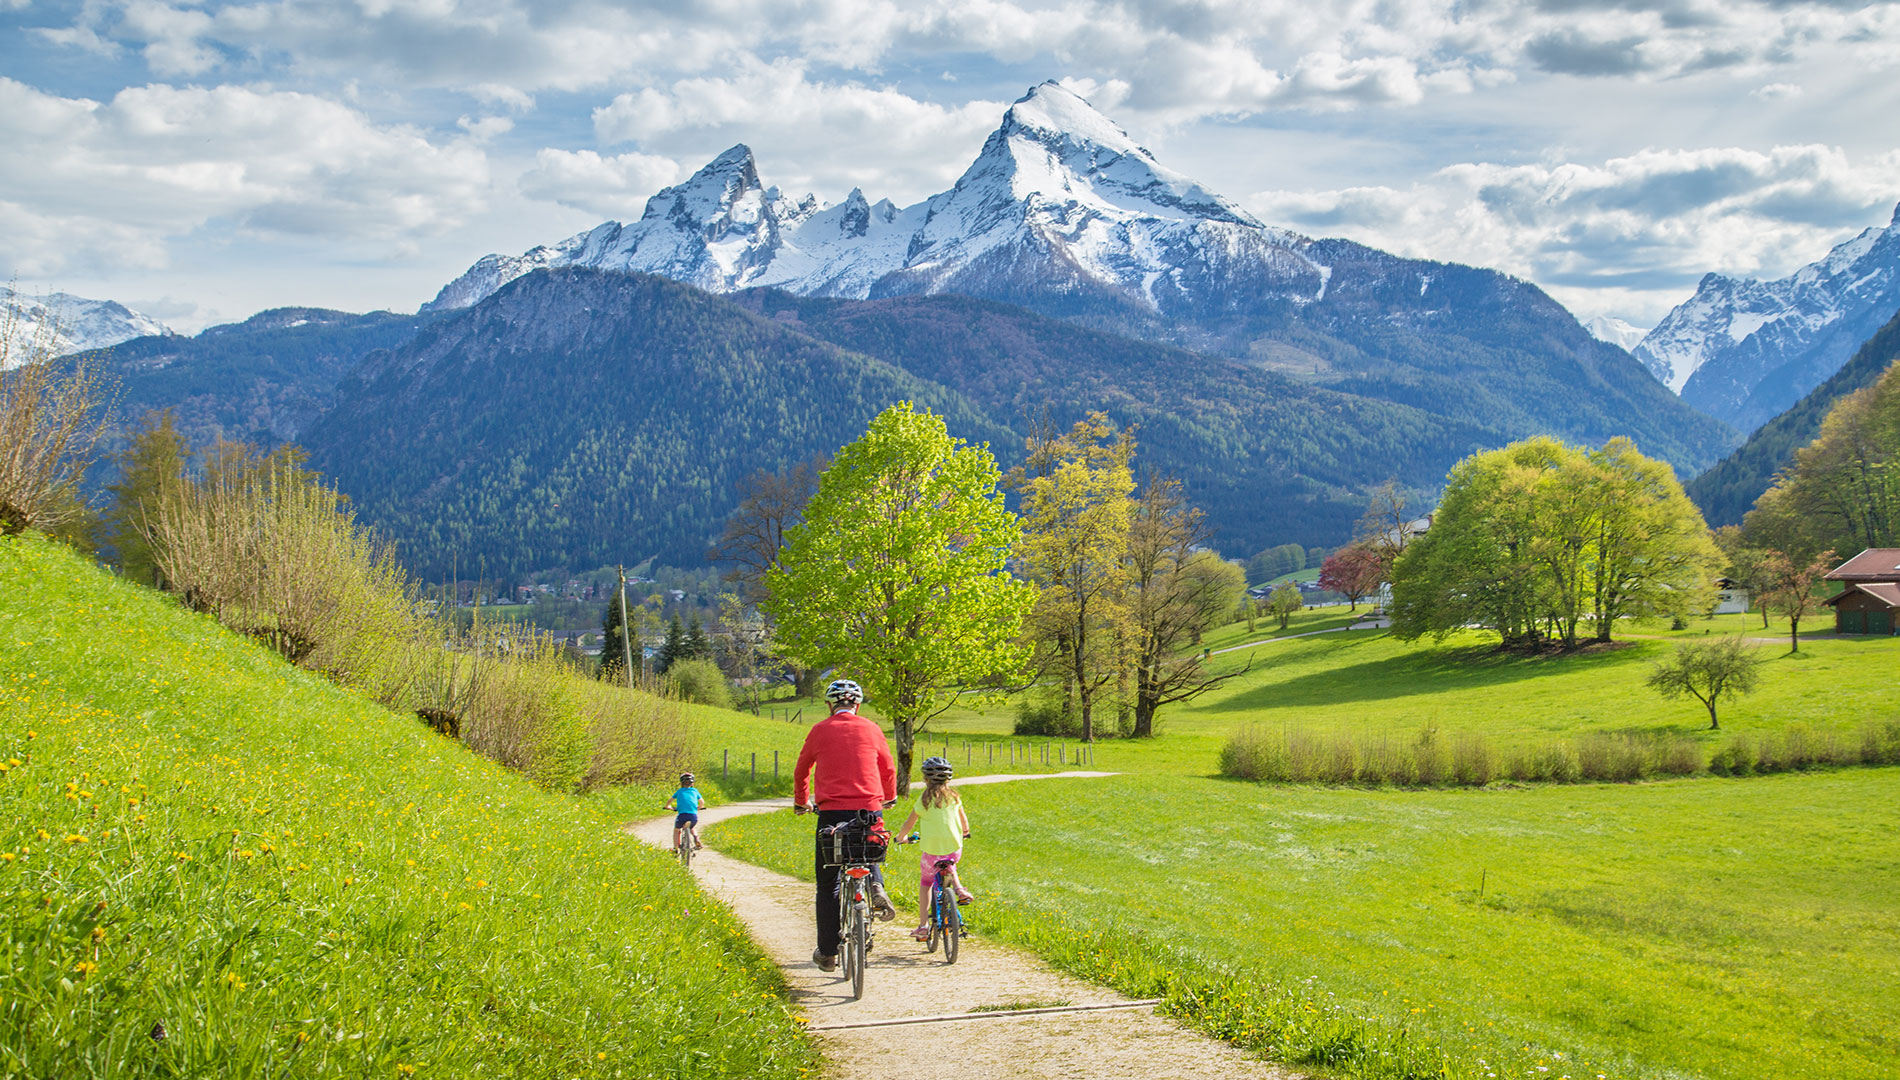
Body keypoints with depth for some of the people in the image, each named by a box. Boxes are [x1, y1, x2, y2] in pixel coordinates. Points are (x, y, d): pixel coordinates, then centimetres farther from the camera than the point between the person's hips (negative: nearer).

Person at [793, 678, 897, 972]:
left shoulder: (819, 730, 6)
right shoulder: (871, 729, 8)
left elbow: (801, 772, 18)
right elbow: (888, 769, 21)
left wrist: (801, 803, 36)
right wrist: (890, 798, 41)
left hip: (831, 812, -1)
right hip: (869, 811, 1)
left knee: (828, 884, 10)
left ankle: (827, 953, 10)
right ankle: (876, 886, 0)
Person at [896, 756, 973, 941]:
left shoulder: (924, 799, -3)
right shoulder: (954, 796, 5)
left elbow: (909, 823, 5)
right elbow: (963, 820, 17)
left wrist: (900, 836, 24)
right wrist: (965, 832, 38)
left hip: (932, 849, -3)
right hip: (955, 849, 3)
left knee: (925, 883, 16)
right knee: (949, 865, 37)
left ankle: (923, 925, 10)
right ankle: (958, 888, 11)